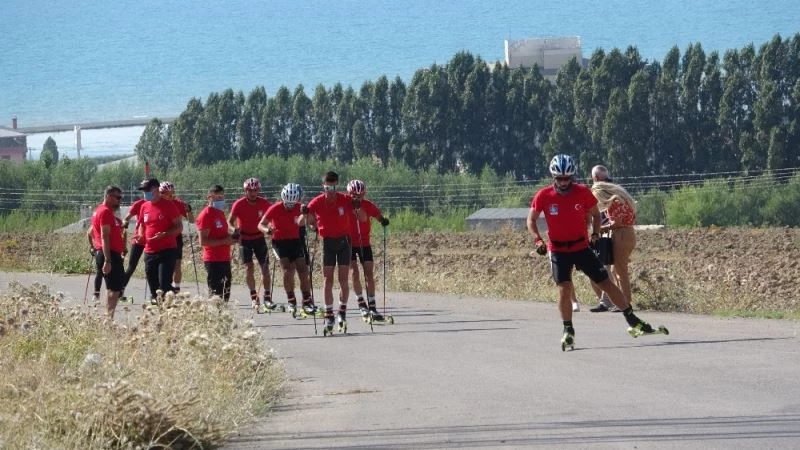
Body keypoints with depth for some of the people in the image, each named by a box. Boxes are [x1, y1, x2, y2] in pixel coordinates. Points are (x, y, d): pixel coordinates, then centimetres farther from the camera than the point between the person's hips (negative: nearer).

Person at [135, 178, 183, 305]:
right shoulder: (144, 207, 11)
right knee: (153, 285, 8)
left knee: (164, 285, -14)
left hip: (167, 251, -6)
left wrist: (164, 234, -21)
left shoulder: (168, 206, -6)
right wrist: (141, 235, 3)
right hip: (150, 251, 6)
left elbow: (179, 227, -5)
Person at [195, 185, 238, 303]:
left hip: (225, 259, 9)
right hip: (213, 261, -9)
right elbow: (203, 241, -19)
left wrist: (230, 237, 10)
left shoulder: (220, 213, 16)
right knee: (216, 293, -11)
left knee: (225, 293, 12)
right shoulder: (205, 215, -12)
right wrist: (225, 241, -20)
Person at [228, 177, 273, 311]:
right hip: (244, 238, -2)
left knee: (265, 266, -4)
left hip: (259, 237, 2)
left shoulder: (264, 203, -10)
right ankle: (254, 297, -1)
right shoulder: (239, 204, -15)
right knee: (249, 267, -11)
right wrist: (235, 230, -33)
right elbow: (230, 221, -12)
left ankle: (267, 297, 1)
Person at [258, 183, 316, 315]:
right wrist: (267, 230, -35)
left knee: (303, 271, -3)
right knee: (287, 271, -17)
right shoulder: (275, 209, -15)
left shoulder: (299, 207, -7)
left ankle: (307, 302, 4)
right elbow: (261, 224, -13)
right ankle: (291, 301, -6)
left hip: (295, 241, 3)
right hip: (280, 242, -3)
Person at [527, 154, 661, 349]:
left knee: (606, 283, 2)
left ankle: (632, 321, 11)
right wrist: (537, 240, -12)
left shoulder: (583, 193, -8)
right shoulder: (544, 196, -11)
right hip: (558, 251, -1)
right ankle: (568, 331, 0)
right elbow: (531, 219, 3)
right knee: (564, 289, -15)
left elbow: (595, 214, 7)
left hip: (582, 247, 1)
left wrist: (595, 233, -8)